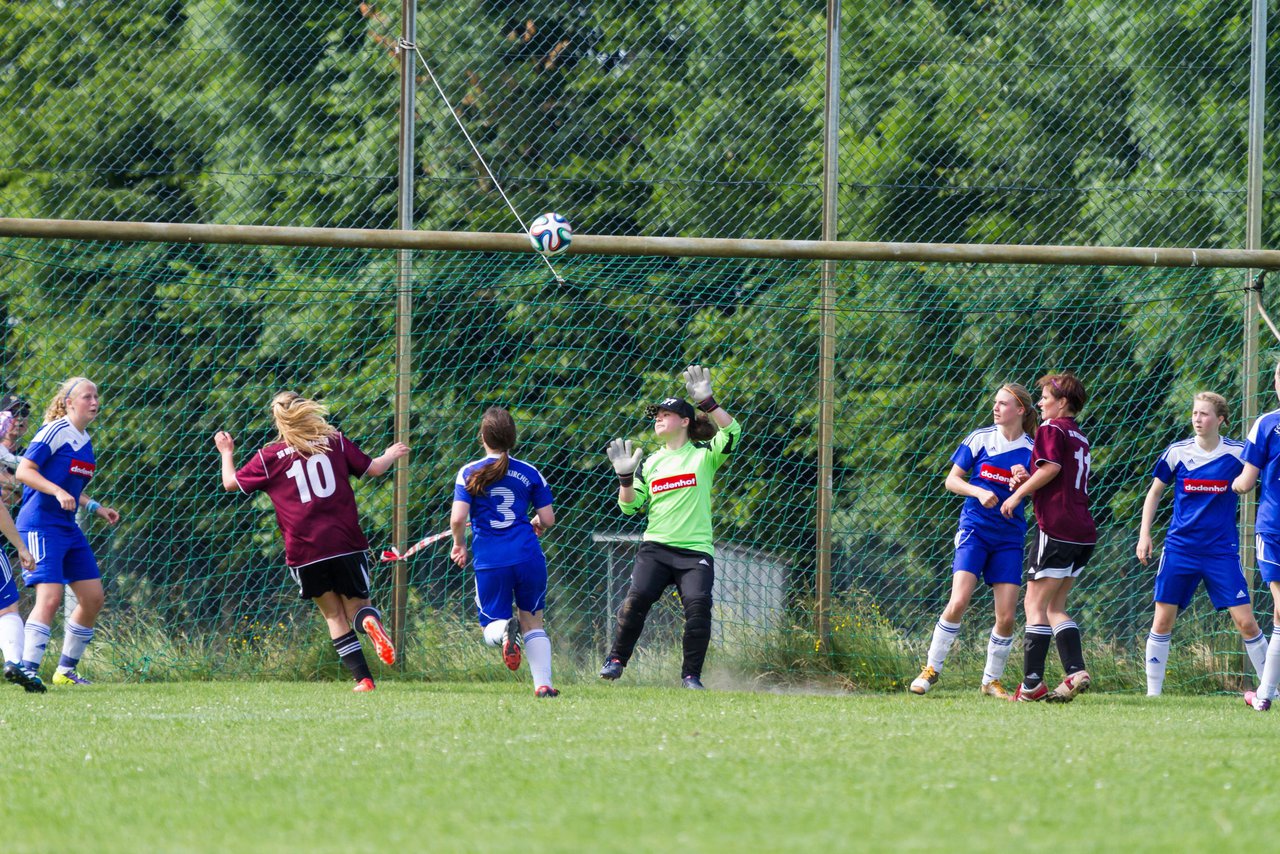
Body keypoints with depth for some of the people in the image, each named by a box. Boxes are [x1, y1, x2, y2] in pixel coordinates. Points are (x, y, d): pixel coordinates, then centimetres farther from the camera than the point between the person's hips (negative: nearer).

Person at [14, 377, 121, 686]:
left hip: (68, 528, 9)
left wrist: (96, 508, 16)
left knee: (93, 597, 9)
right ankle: (27, 669, -20)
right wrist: (58, 492, -28)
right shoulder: (55, 431, -11)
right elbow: (23, 471, -18)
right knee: (50, 597, -20)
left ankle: (66, 670, 19)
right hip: (40, 525, -9)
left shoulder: (84, 440, 16)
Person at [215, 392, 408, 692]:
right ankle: (370, 621, -25)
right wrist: (392, 455, 34)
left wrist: (227, 453, 31)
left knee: (334, 616, 11)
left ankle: (363, 678, -2)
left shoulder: (269, 458, 3)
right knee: (356, 603, 13)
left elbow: (231, 483, 12)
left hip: (304, 552, -1)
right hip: (345, 542, 1)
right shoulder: (335, 442, 6)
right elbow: (373, 468, 12)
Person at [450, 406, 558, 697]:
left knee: (491, 629, 11)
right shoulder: (530, 473, 4)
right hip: (528, 556, 2)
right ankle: (543, 682, 5)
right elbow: (548, 519, 6)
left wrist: (460, 544, 11)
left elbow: (457, 519, -9)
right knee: (533, 622, 18)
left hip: (490, 561, -1)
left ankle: (505, 630, -26)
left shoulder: (470, 473, -1)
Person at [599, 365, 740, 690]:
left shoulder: (704, 456, 4)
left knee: (698, 605, -19)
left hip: (695, 551, -3)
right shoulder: (651, 463, 15)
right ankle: (616, 659, -2)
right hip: (656, 547, 3)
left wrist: (706, 401, -20)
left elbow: (731, 432, -14)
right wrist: (625, 476, -2)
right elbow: (630, 506, 14)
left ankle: (691, 675, -7)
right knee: (637, 598, -18)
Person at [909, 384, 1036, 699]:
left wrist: (1024, 482, -15)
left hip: (1009, 538, 2)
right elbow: (952, 480, 5)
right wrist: (979, 492, -13)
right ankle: (931, 669, -2)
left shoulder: (1031, 451, 4)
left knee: (1006, 616, -4)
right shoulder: (980, 439, 1)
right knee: (958, 603, -17)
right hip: (974, 529, -2)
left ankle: (992, 680, 13)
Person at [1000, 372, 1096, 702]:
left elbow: (1051, 467, -20)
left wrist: (1018, 494, -10)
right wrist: (1027, 481, 13)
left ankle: (1032, 684, -7)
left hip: (1057, 528, -9)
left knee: (1035, 604, -4)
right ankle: (1076, 672, 0)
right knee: (1055, 607, 14)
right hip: (1083, 533, 9)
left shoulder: (1051, 429, -5)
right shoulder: (1080, 436, 21)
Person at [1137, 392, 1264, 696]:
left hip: (1222, 551, -1)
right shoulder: (1178, 452, 0)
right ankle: (1153, 691, 9)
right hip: (1180, 548, 1)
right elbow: (1154, 491, 12)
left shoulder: (1237, 453, -4)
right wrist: (1144, 534, 5)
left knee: (1245, 622, -6)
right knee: (1163, 620, -2)